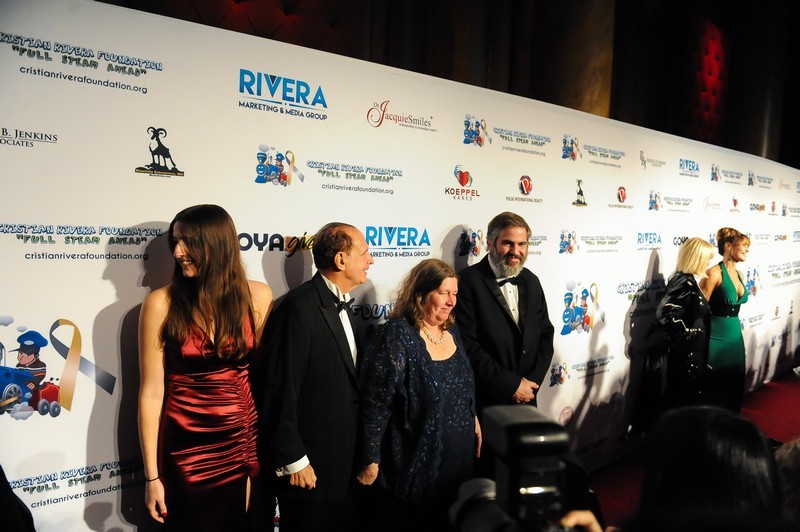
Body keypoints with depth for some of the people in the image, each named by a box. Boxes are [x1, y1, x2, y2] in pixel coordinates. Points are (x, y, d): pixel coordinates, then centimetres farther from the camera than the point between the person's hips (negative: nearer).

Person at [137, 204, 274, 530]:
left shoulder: (257, 296, -4)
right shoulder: (161, 303, -9)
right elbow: (152, 392, -7)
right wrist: (152, 475, -5)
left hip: (246, 442, 2)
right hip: (187, 448, -2)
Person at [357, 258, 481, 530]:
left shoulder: (451, 331, 3)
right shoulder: (397, 336, -20)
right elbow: (375, 404, -19)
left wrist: (474, 421, 15)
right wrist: (370, 461, -17)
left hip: (458, 459, 7)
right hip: (414, 464, -7)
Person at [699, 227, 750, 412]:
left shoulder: (739, 274, 10)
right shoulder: (714, 273, -15)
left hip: (735, 336, 8)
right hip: (715, 338, -8)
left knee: (734, 387, 15)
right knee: (712, 388, 3)